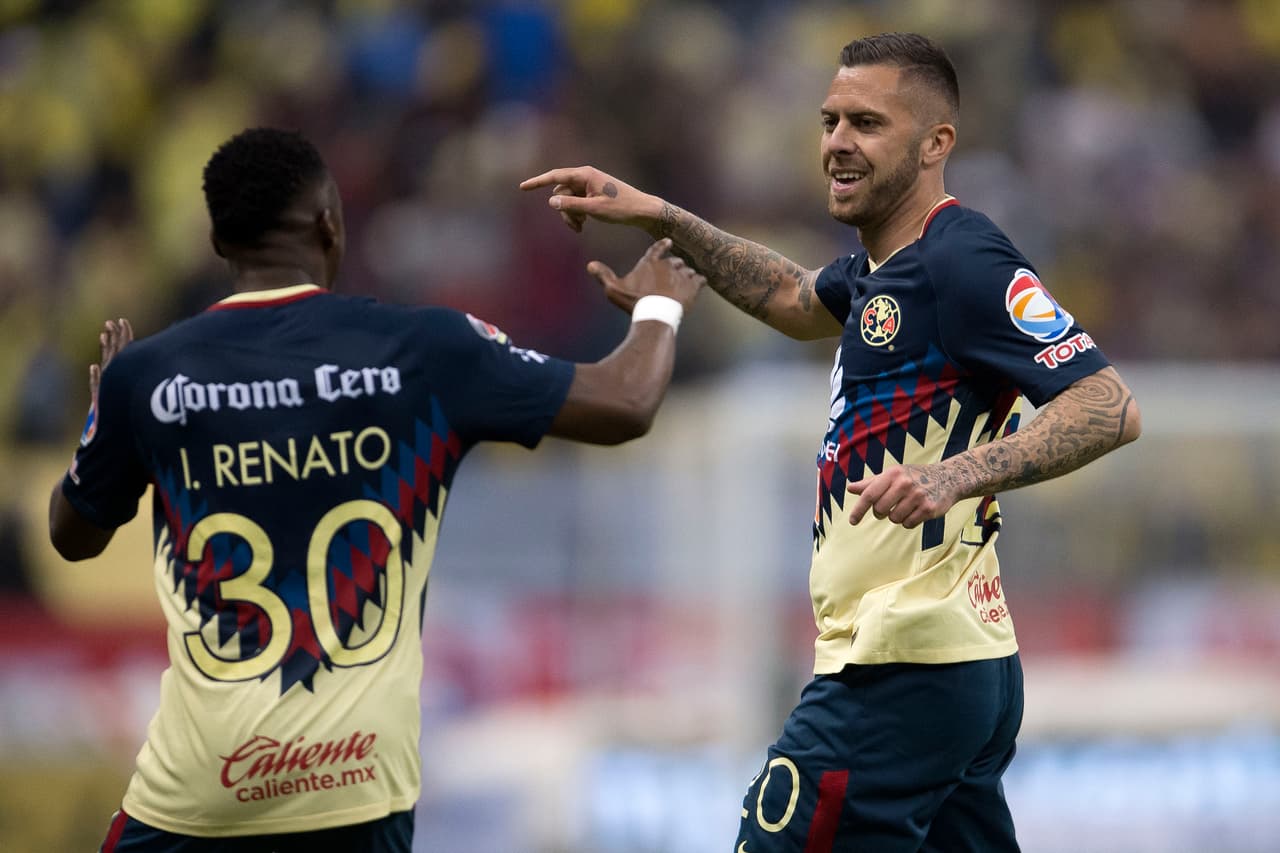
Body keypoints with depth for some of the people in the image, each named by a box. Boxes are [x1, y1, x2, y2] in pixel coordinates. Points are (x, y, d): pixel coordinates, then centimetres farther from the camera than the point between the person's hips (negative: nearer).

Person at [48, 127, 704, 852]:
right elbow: (625, 408, 2)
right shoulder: (424, 351, -5)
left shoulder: (144, 376, -1)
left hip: (197, 787, 0)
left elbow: (73, 537, 16)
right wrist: (659, 307, 23)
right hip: (359, 784, 0)